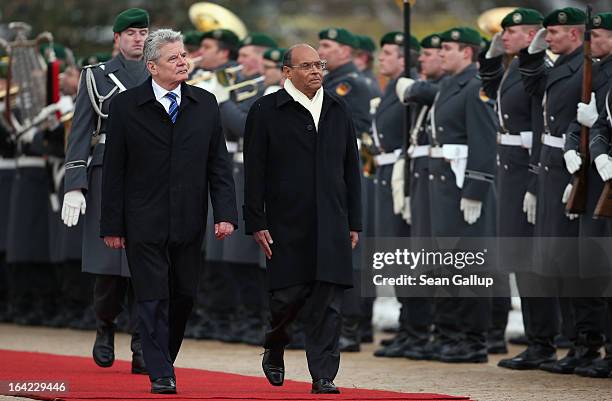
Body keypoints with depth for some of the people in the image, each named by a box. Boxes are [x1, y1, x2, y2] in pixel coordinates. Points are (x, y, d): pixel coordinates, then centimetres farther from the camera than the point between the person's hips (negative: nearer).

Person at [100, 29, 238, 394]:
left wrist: (226, 213, -5)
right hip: (145, 223, -3)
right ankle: (161, 375, 0)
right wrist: (112, 225, -3)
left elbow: (219, 164, 6)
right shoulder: (126, 106, -2)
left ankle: (164, 359, 28)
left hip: (189, 223, 3)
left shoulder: (205, 104, 6)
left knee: (184, 297, 9)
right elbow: (114, 170, -1)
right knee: (154, 299, -4)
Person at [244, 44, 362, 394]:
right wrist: (256, 223, -7)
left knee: (328, 303, -2)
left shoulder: (338, 110, 14)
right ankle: (274, 351, 27)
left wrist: (354, 222, 11)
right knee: (289, 295, -1)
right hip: (287, 225, -3)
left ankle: (323, 376, 1)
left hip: (331, 226, 3)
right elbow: (254, 172, -1)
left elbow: (351, 169, 16)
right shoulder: (266, 111, 1)